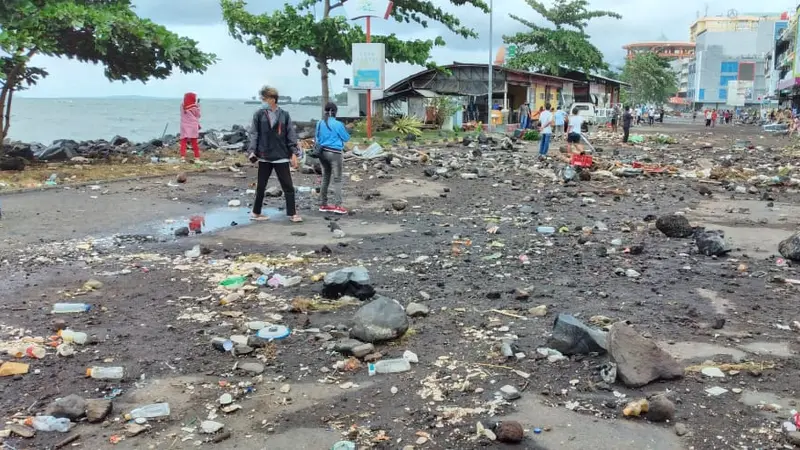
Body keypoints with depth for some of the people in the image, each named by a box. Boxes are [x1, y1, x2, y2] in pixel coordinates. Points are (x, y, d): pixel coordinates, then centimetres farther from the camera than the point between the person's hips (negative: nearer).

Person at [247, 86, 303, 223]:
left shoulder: (284, 115, 3)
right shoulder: (259, 114, 1)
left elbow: (291, 135, 4)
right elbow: (254, 134, 0)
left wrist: (294, 153, -3)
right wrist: (252, 151, -11)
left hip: (281, 157, 0)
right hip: (264, 157, 0)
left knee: (288, 186, 0)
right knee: (261, 186, 10)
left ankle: (292, 213, 7)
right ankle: (256, 213, 23)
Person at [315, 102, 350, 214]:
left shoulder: (320, 123, 3)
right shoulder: (337, 124, -13)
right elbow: (346, 138, -2)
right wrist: (345, 131, 16)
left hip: (323, 152, 6)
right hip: (334, 153, -6)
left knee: (325, 178, 16)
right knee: (337, 179, -3)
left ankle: (323, 204, 20)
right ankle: (337, 205, -9)